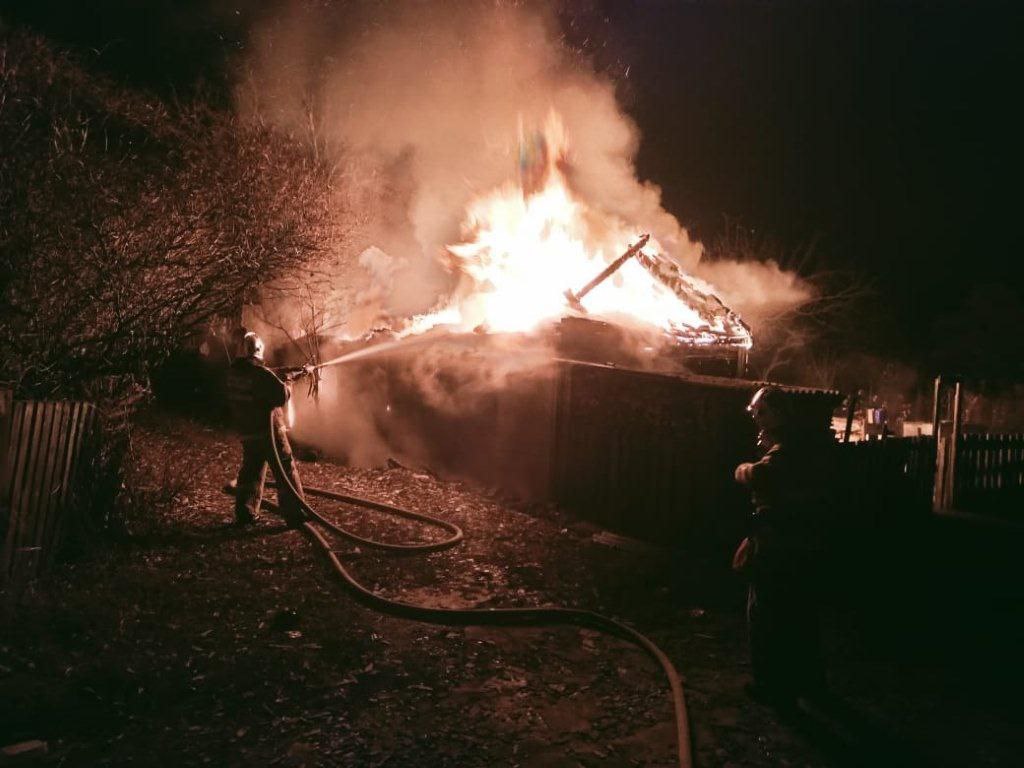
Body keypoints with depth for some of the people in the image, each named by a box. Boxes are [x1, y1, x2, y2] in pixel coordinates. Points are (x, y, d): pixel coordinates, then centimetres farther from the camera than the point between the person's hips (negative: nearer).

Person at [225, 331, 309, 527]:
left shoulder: (233, 371, 6)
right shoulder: (260, 372, -18)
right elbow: (281, 395, -21)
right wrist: (288, 387, 1)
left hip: (246, 431, 7)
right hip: (268, 430, -7)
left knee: (250, 470, 18)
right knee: (285, 471, 0)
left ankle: (245, 513, 19)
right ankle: (295, 514, 2)